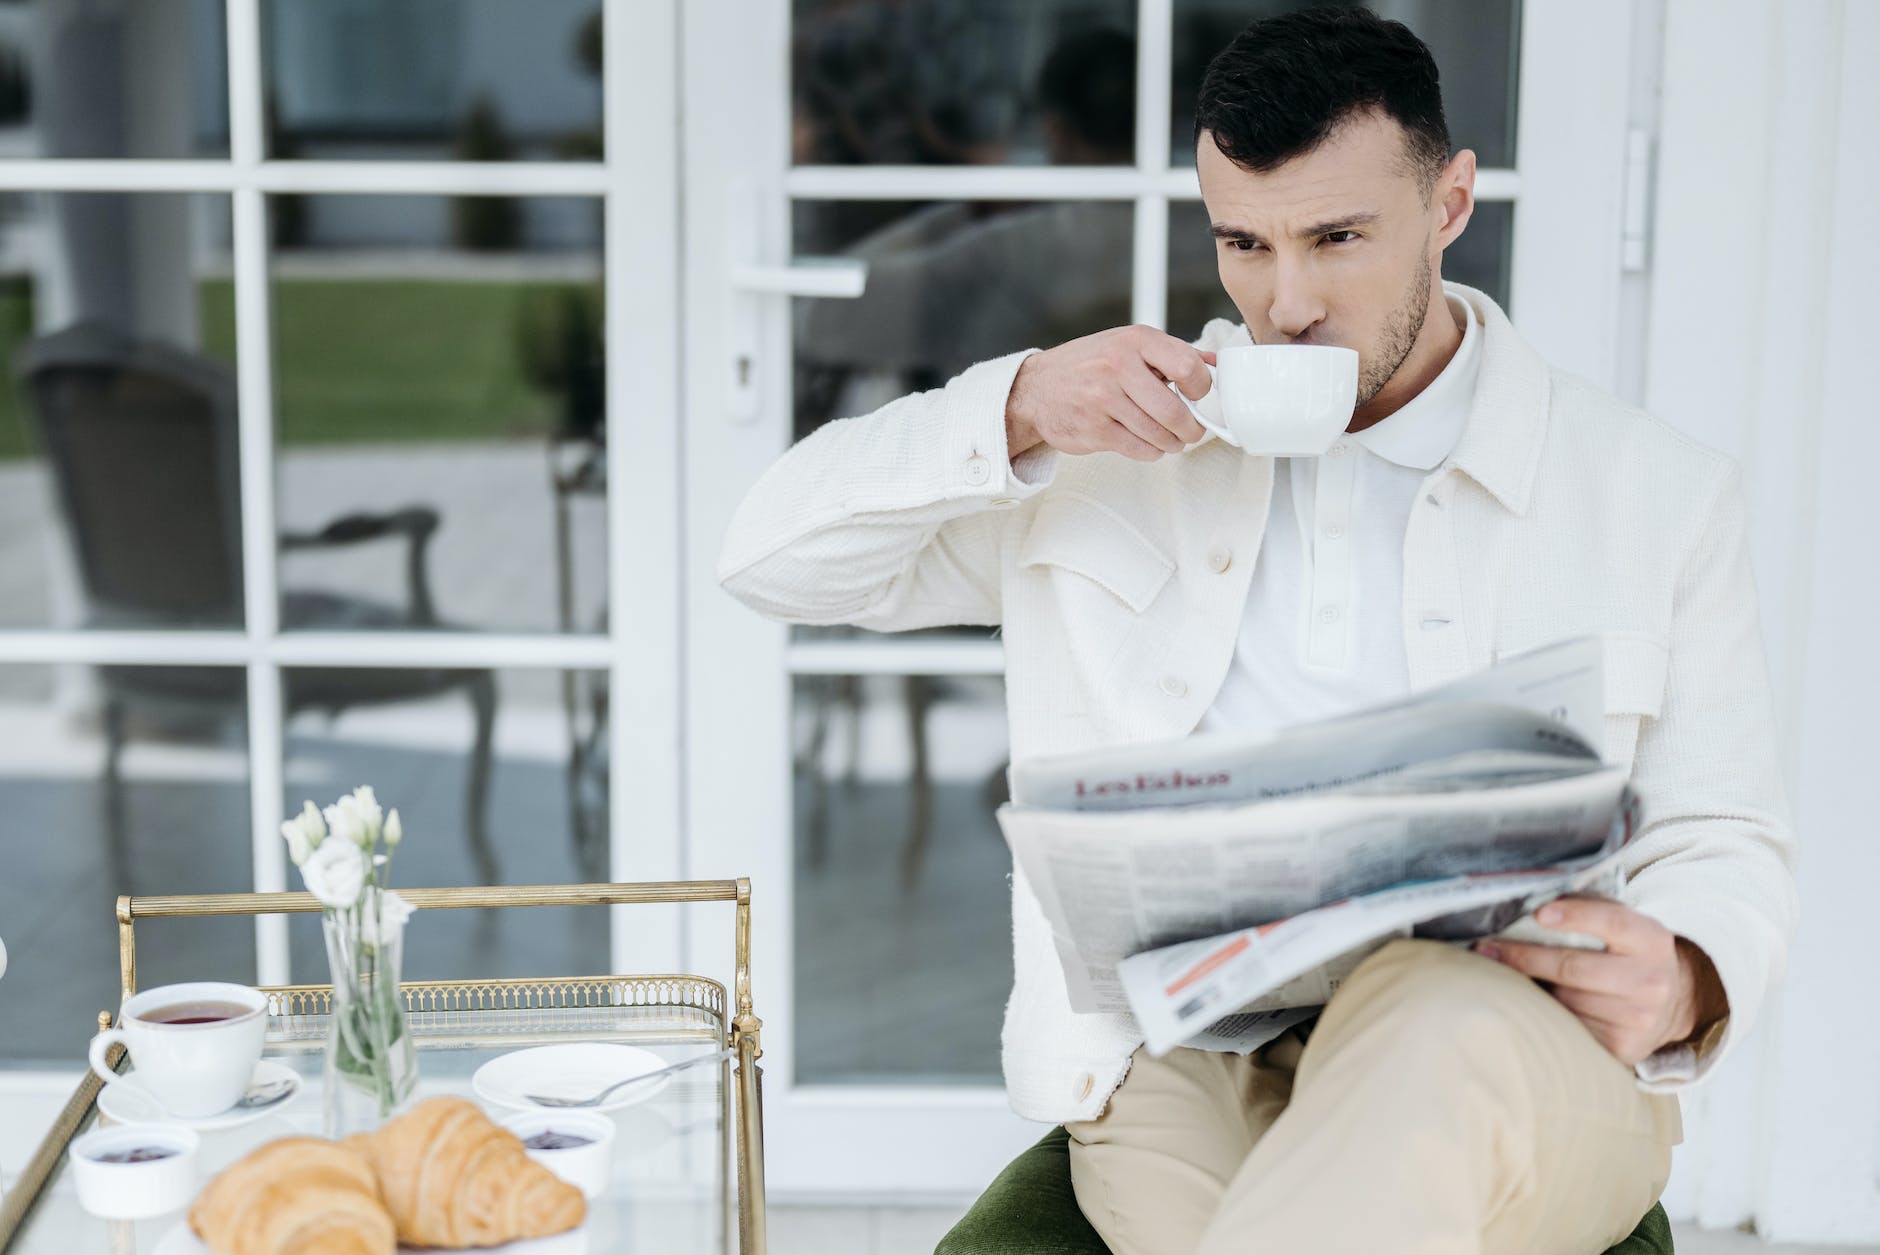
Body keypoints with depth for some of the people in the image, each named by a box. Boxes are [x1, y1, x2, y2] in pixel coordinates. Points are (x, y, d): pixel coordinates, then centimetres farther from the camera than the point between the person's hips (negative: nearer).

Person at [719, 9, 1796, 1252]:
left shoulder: (1657, 492, 11)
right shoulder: (1125, 441, 14)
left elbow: (1725, 846, 13)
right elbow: (776, 555, 12)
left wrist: (1679, 984, -13)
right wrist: (1017, 411, -4)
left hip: (1518, 1064, 0)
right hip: (1183, 1064, 1)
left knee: (1433, 1020, -39)